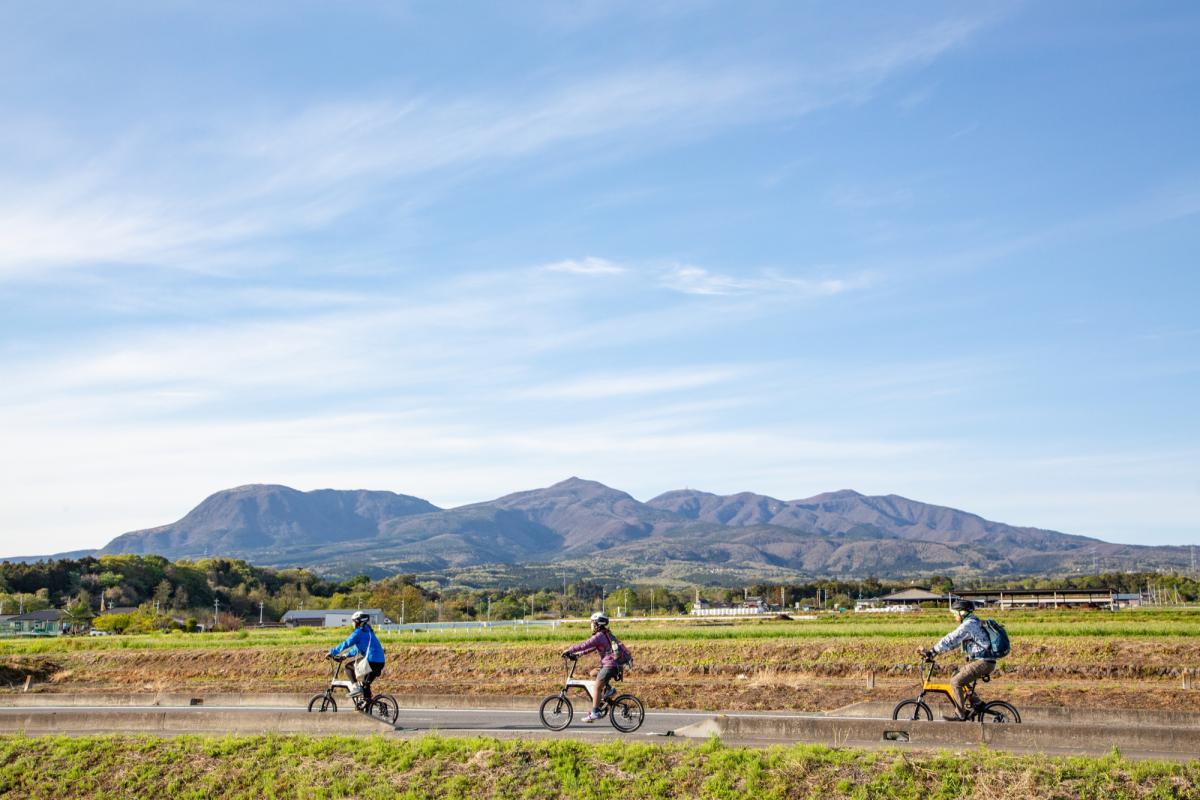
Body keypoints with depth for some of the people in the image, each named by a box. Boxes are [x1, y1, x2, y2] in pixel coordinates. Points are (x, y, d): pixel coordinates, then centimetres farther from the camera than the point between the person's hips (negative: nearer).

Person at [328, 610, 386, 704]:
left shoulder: (359, 632, -3)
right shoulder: (368, 632, 25)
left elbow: (346, 644, -6)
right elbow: (358, 648, 33)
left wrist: (332, 653, 2)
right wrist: (346, 655, 35)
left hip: (371, 661, -9)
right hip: (380, 662, 9)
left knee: (349, 666, 7)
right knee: (366, 683, 22)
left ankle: (355, 686, -6)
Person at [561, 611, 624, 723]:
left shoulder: (599, 636, -11)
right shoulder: (605, 635, 17)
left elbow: (584, 645, -15)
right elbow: (590, 648, 22)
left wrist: (568, 651, -7)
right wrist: (578, 654, 18)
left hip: (609, 665, -9)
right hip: (615, 665, 9)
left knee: (597, 688, -3)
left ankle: (595, 713, -3)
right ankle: (607, 688, 15)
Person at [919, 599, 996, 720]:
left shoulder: (968, 625, -15)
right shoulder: (973, 623, 17)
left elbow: (950, 640, -20)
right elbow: (953, 641, 18)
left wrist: (931, 652, -18)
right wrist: (934, 652, 12)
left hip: (983, 662, -10)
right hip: (980, 660, 10)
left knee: (956, 682, -12)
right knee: (956, 676, 18)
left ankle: (960, 714, -7)